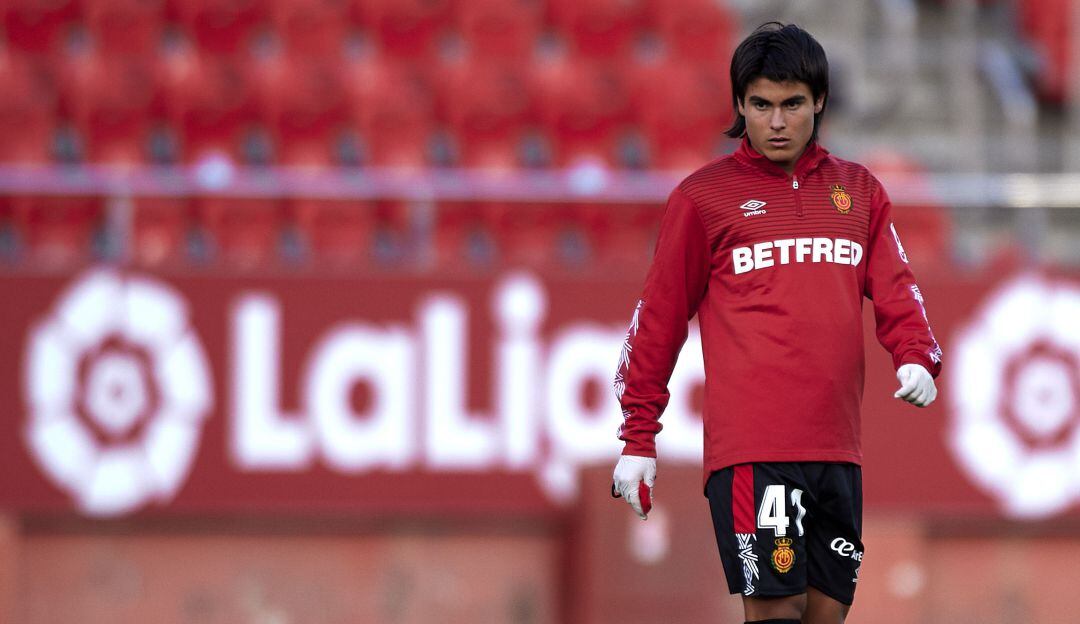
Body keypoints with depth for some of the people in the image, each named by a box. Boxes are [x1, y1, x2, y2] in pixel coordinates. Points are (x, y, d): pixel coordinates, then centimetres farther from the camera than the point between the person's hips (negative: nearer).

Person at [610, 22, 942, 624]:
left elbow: (895, 288, 12)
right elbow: (659, 318, 6)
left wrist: (918, 358, -9)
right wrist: (638, 437, 4)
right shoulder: (705, 196, 4)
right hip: (750, 450, -4)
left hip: (837, 449, 4)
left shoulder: (860, 191, 15)